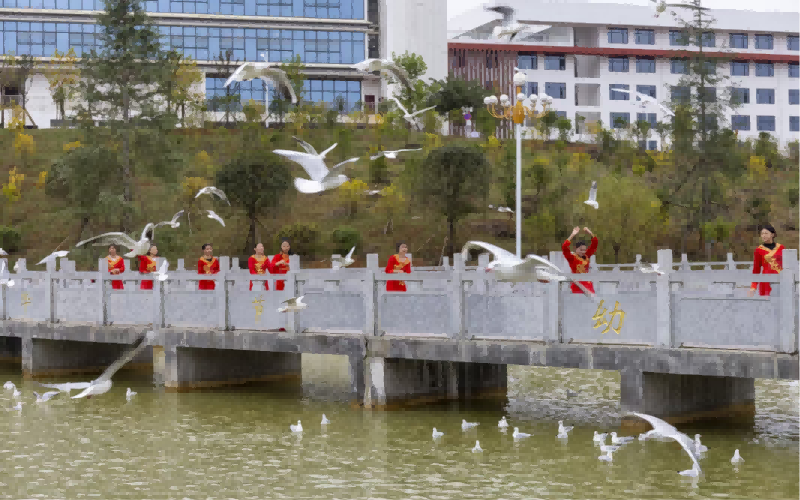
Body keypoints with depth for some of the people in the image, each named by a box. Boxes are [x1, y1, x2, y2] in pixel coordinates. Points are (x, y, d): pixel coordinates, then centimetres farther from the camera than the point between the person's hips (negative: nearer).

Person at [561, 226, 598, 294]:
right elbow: (564, 248, -21)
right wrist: (572, 235, -23)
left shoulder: (586, 256, 8)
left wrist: (590, 233, -2)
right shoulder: (571, 257, -6)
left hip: (588, 284, 5)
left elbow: (594, 244, 11)